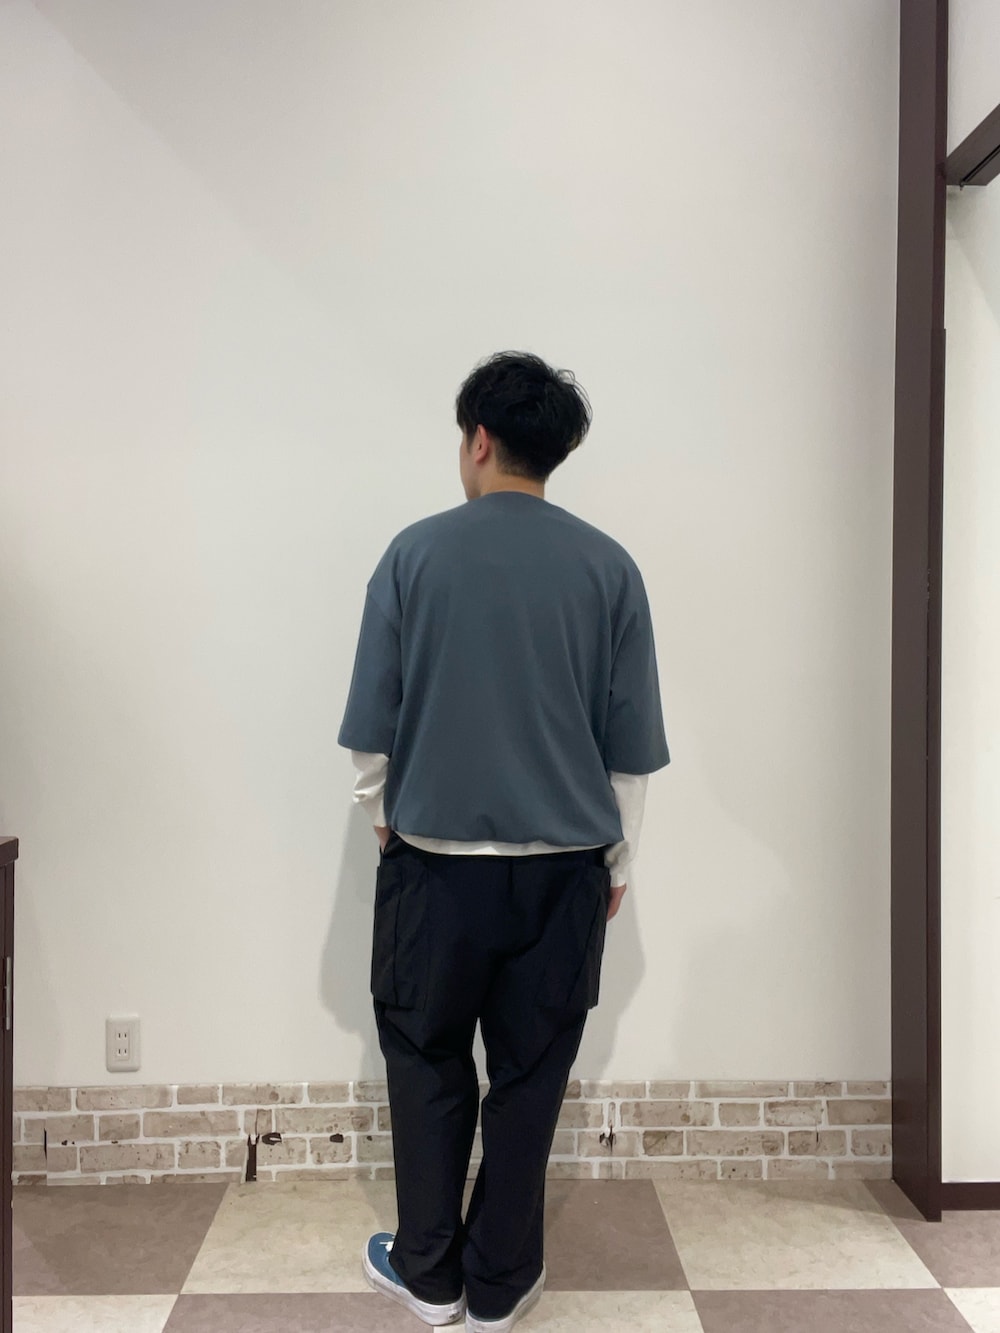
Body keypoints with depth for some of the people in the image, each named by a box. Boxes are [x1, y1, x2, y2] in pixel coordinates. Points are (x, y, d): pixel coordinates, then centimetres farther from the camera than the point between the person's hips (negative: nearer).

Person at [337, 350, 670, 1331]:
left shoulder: (417, 553, -6)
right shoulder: (608, 567, -2)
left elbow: (372, 722, -2)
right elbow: (631, 744, 1)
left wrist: (379, 811, 16)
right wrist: (616, 859, 13)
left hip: (435, 857, -1)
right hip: (562, 863, 1)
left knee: (426, 1060, 17)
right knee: (529, 1074, 13)